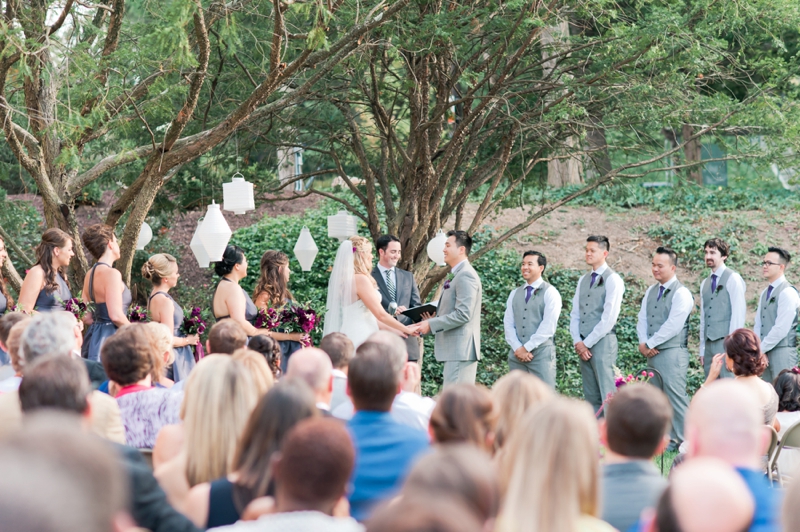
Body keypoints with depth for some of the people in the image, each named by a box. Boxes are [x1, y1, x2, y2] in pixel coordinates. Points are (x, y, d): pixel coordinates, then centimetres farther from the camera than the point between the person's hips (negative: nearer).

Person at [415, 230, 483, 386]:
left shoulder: (466, 275, -13)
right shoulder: (455, 275, 19)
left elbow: (463, 314, -21)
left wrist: (431, 325, -17)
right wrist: (434, 318, 8)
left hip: (461, 349, -10)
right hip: (455, 349, 10)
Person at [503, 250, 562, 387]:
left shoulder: (550, 293, -1)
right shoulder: (515, 294, 15)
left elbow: (548, 326, -10)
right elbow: (508, 324, 9)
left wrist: (527, 348, -12)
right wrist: (518, 348, -6)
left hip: (541, 353, -5)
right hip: (516, 354, 5)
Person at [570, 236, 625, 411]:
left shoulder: (612, 279, -6)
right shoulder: (583, 280, 17)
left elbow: (609, 318, -12)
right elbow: (575, 314, 15)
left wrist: (587, 343, -11)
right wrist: (577, 342, 1)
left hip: (603, 342, -7)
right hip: (583, 346, 7)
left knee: (607, 396, -9)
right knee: (591, 397, 7)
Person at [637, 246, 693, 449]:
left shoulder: (681, 293, -8)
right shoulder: (650, 292, 16)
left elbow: (673, 326, -15)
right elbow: (643, 319, 13)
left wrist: (650, 344, -11)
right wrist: (643, 343, -4)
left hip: (672, 353, -8)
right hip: (652, 353, 8)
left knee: (675, 396, -9)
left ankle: (684, 441, -5)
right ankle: (668, 438, 13)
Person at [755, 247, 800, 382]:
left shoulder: (787, 292, -10)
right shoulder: (765, 293, 16)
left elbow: (781, 329, -16)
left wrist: (761, 349, -10)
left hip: (782, 352, -8)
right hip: (765, 354, 8)